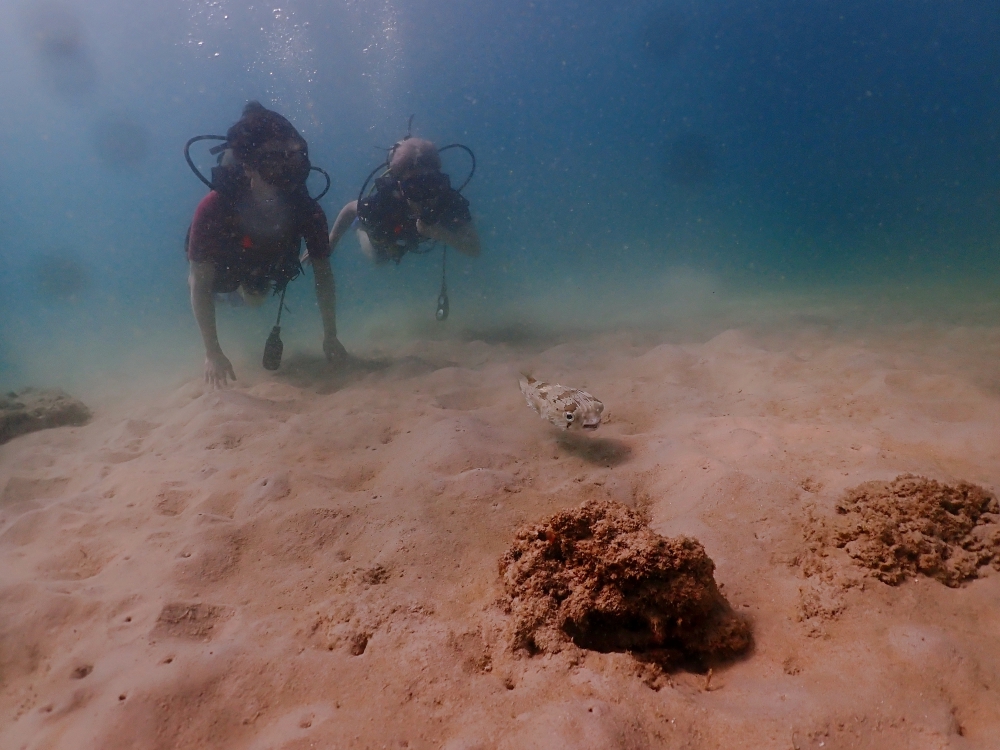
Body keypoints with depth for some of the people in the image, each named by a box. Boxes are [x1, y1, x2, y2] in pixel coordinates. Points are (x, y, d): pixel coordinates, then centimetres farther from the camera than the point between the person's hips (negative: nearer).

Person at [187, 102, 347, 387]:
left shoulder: (307, 210, -36)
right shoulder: (214, 209, -43)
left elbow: (323, 274, -25)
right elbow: (200, 285, -36)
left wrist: (330, 337, -28)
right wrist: (213, 353, -39)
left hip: (261, 267, 3)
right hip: (220, 266, -2)